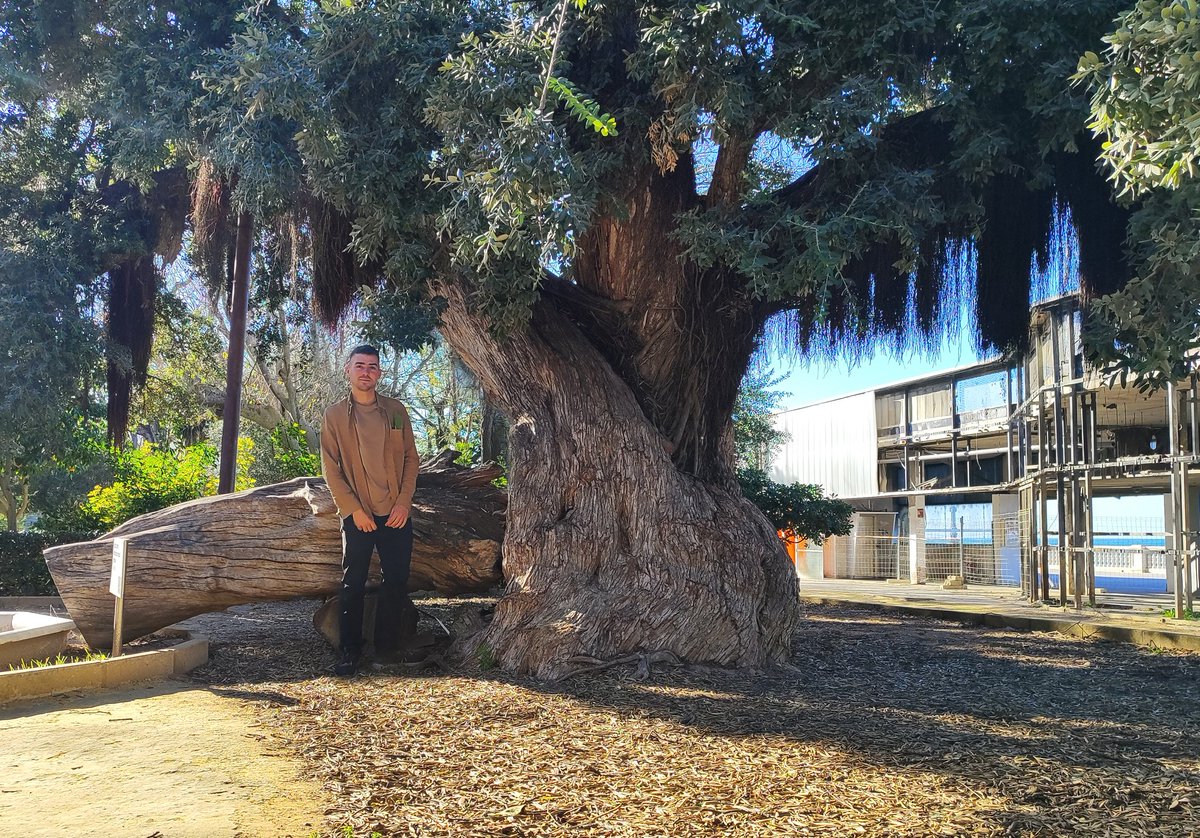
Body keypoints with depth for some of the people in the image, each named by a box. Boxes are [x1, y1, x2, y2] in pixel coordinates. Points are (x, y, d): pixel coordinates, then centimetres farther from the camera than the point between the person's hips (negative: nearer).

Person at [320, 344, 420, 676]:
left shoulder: (396, 410, 6)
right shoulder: (334, 416, 1)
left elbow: (411, 458, 7)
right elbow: (330, 468, -2)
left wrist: (404, 501, -5)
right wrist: (353, 509, -9)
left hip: (396, 512, 2)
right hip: (358, 515, -2)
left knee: (397, 581, 6)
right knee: (353, 583, 1)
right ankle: (351, 650, 11)